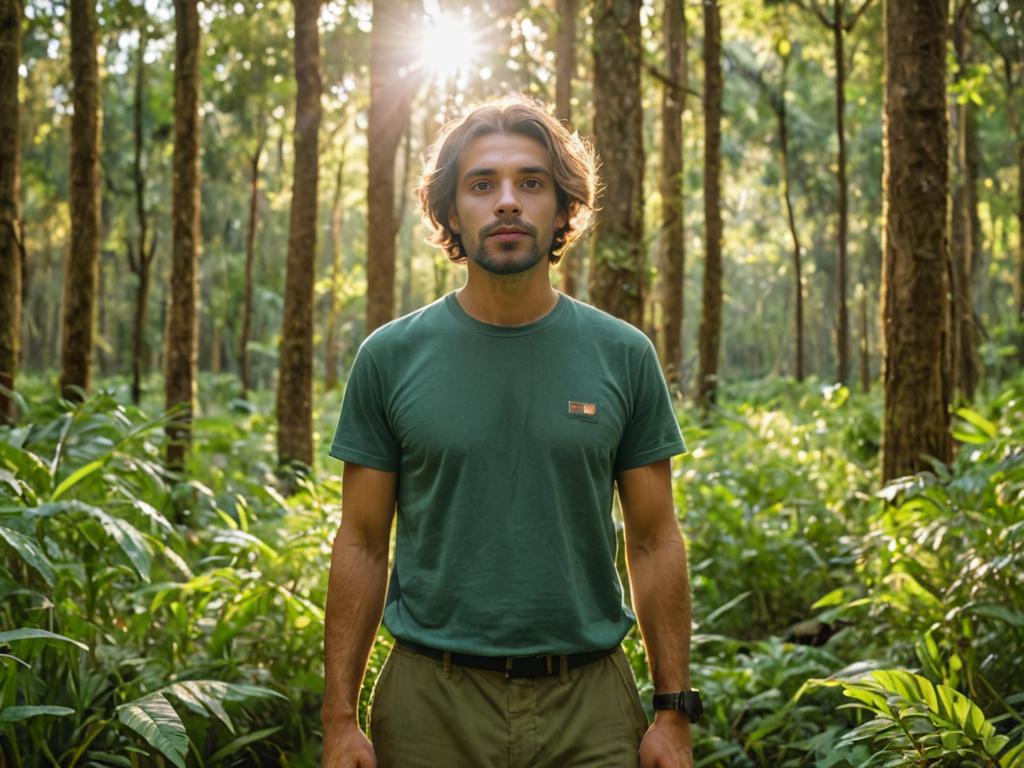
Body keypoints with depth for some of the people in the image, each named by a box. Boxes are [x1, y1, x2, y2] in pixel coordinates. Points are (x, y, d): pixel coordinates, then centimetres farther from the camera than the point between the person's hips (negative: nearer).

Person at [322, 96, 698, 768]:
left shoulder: (623, 357, 1)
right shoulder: (391, 357, 0)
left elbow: (655, 542, 3)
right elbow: (363, 544, 2)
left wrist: (674, 711, -1)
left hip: (589, 707, 1)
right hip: (433, 708, 0)